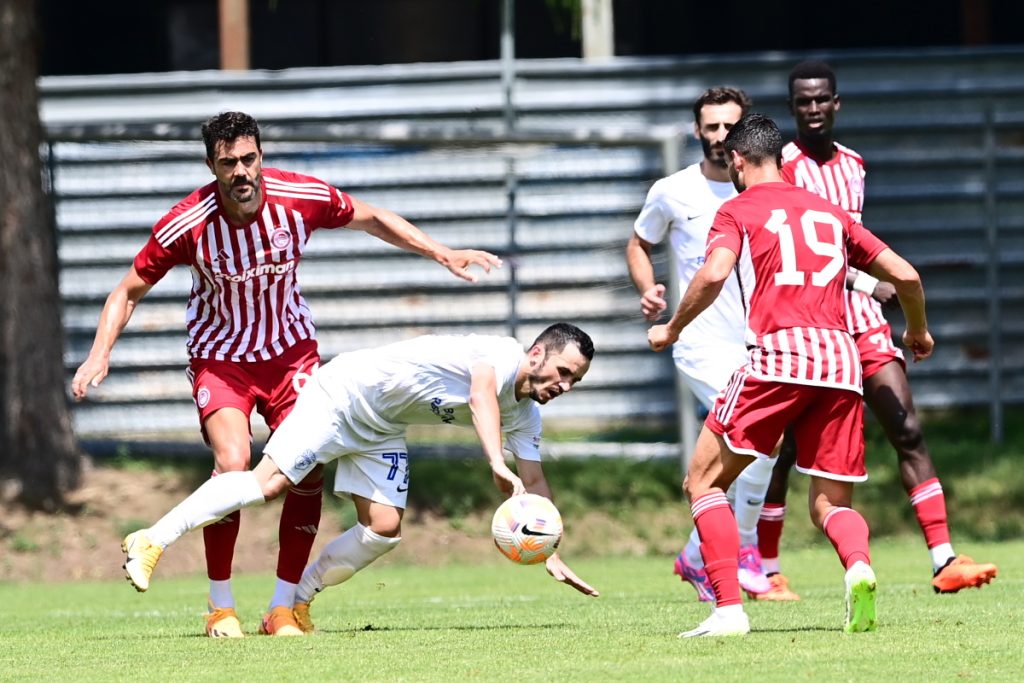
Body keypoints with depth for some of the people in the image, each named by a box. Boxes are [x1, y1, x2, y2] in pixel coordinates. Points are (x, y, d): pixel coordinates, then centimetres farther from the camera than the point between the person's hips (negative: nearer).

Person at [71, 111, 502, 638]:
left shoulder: (301, 198, -18)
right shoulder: (187, 225, -22)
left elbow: (371, 219, 2)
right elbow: (129, 290, -9)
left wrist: (442, 254, 0)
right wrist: (101, 353, -22)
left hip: (291, 351, 3)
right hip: (220, 358, -3)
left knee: (309, 470, -9)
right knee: (233, 465, -23)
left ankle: (284, 606, 4)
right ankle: (221, 608, -8)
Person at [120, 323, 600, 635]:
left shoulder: (523, 416, 2)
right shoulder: (502, 354, -24)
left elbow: (533, 483, 10)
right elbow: (481, 397, -45)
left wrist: (551, 555, 5)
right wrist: (497, 466, -59)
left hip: (382, 429, 9)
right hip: (345, 392, -9)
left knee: (384, 530, -6)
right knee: (267, 482, -18)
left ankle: (294, 603, 7)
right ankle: (153, 540, -13)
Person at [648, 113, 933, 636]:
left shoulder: (739, 210, 9)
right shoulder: (829, 212, 23)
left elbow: (713, 275, -11)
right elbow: (905, 275, 21)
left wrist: (671, 329, 4)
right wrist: (918, 331, 39)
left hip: (778, 355, -4)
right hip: (840, 359, 5)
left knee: (704, 481, 7)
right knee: (830, 504, 11)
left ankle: (729, 608, -8)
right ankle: (858, 564, -24)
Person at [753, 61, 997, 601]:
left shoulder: (852, 165, 14)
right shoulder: (783, 167, -8)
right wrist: (865, 282, -25)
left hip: (860, 318, 6)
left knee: (908, 433, -5)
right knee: (788, 449, 0)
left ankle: (944, 561, -9)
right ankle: (767, 571, 14)